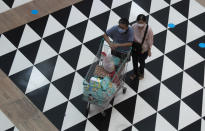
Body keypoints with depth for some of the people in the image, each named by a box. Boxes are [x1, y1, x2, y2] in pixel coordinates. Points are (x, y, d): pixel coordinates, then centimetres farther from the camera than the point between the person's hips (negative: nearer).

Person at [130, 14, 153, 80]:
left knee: (141, 61, 25)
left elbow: (150, 41, -15)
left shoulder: (148, 29, -31)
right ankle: (135, 73, 55)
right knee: (134, 61, 25)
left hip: (143, 49, -2)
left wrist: (149, 50, -5)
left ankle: (141, 73, 56)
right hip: (134, 48, 2)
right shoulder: (134, 26, -25)